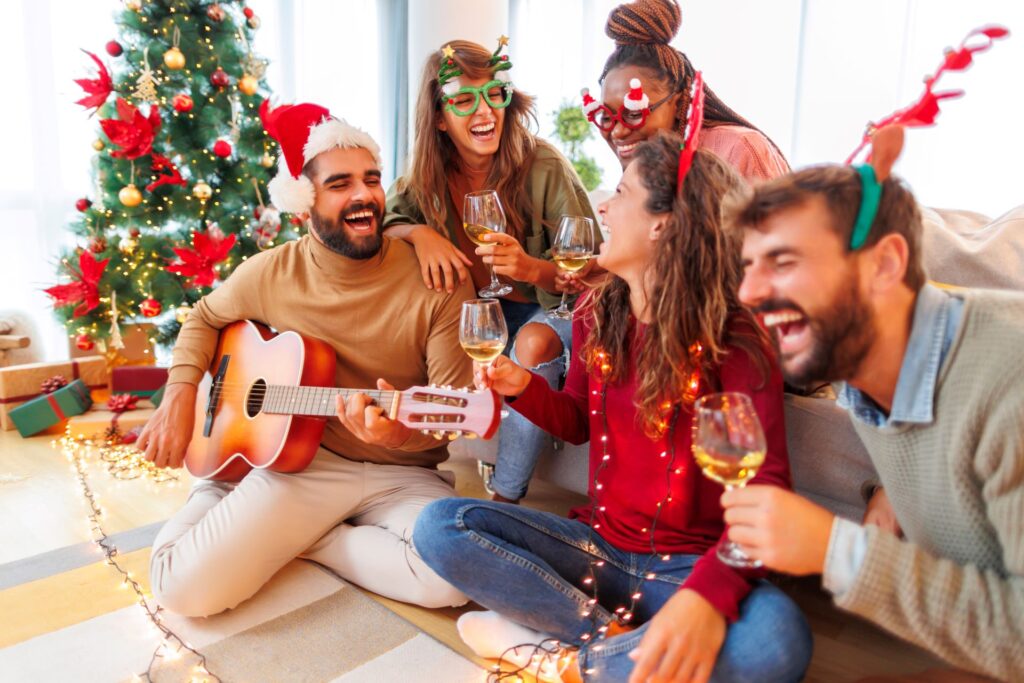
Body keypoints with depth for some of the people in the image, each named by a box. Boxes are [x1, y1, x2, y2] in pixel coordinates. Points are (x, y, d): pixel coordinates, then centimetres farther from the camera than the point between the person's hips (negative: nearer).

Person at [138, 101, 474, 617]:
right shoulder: (270, 273, -1)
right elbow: (205, 318, 20)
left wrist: (403, 431, -31)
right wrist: (180, 394, 4)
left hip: (400, 472, 0)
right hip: (297, 458, 1)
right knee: (185, 588, -19)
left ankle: (302, 538, -2)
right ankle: (219, 501, 18)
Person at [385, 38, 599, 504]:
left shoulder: (544, 169, -19)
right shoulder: (428, 176, -6)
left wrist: (533, 269, -40)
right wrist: (420, 232, -31)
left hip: (551, 309, -3)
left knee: (535, 341, -35)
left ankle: (505, 500, -21)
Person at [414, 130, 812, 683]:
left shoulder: (733, 340, -15)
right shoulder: (596, 315, 2)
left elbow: (765, 486, -22)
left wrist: (709, 591, -39)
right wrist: (524, 388, -7)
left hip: (687, 562, -4)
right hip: (598, 543, 4)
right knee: (439, 524, -12)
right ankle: (617, 636, -13)